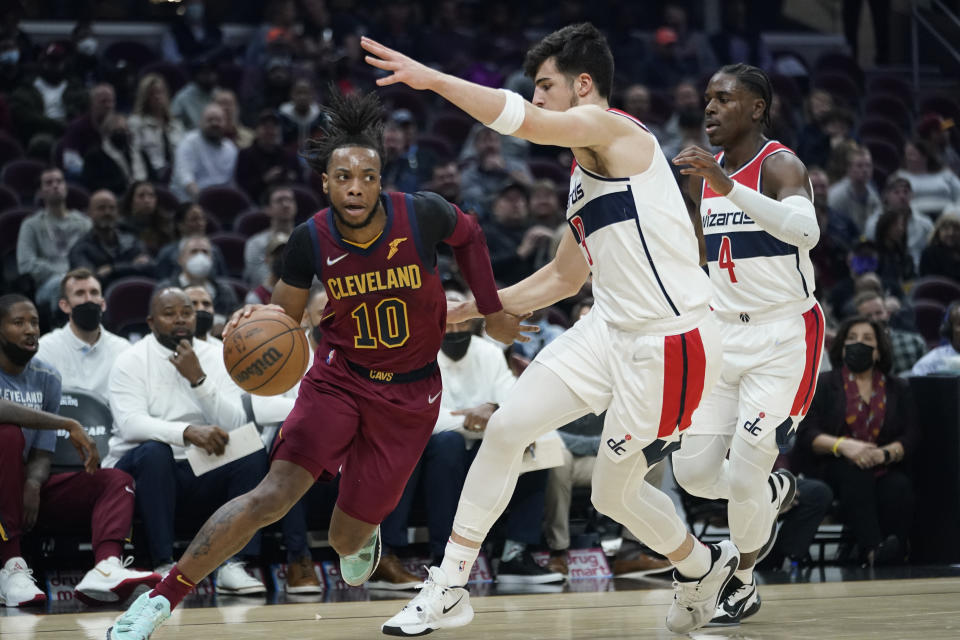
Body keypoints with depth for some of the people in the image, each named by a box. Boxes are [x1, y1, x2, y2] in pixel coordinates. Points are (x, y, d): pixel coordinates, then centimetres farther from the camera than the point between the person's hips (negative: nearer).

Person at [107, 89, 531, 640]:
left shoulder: (422, 216, -18)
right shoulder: (312, 239, -14)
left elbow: (469, 235, 7)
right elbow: (285, 315, -1)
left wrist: (492, 311, 11)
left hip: (410, 392, 0)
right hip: (339, 377, 0)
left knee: (347, 538, 3)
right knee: (274, 495, -21)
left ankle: (364, 532, 45)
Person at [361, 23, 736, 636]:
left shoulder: (611, 128, -11)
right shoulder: (586, 169, 18)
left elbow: (525, 121, -32)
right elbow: (563, 277, 26)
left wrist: (433, 79, -31)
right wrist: (473, 309, 23)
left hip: (670, 343, -9)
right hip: (613, 329, 9)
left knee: (615, 491, 3)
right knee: (506, 427, -2)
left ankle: (702, 567, 32)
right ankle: (449, 589, 5)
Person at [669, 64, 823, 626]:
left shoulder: (781, 166, -14)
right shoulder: (704, 172, 9)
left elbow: (806, 231, -36)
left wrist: (728, 185, -43)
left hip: (784, 335, -7)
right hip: (726, 334, 7)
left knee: (743, 478, -10)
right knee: (693, 470, 2)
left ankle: (744, 580, 15)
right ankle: (775, 492, 33)